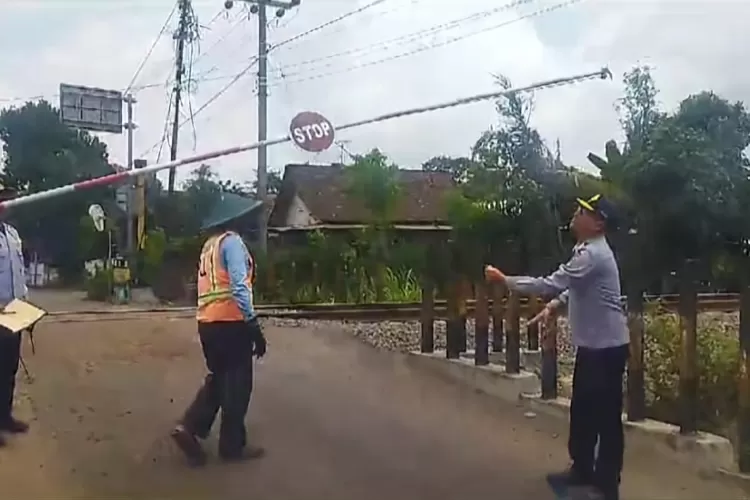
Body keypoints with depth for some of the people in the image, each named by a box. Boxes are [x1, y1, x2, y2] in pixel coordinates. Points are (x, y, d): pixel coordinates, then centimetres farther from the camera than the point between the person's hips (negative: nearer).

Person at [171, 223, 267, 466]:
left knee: (217, 379, 21)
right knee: (237, 383, 4)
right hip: (230, 322, -8)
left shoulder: (208, 246, 17)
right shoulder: (231, 241, -8)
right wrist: (253, 324, -20)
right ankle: (232, 446, 13)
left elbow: (211, 286, 14)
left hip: (207, 322, 8)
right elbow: (239, 286, -19)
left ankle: (189, 427, 9)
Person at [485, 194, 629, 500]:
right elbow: (572, 287, 23)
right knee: (582, 409, 19)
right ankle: (582, 469, 34)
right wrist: (552, 306, 7)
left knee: (606, 415, 1)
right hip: (591, 345, 10)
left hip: (607, 347, -10)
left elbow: (550, 284, -28)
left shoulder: (593, 255, -23)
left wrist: (505, 280, -20)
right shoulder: (587, 250, 10)